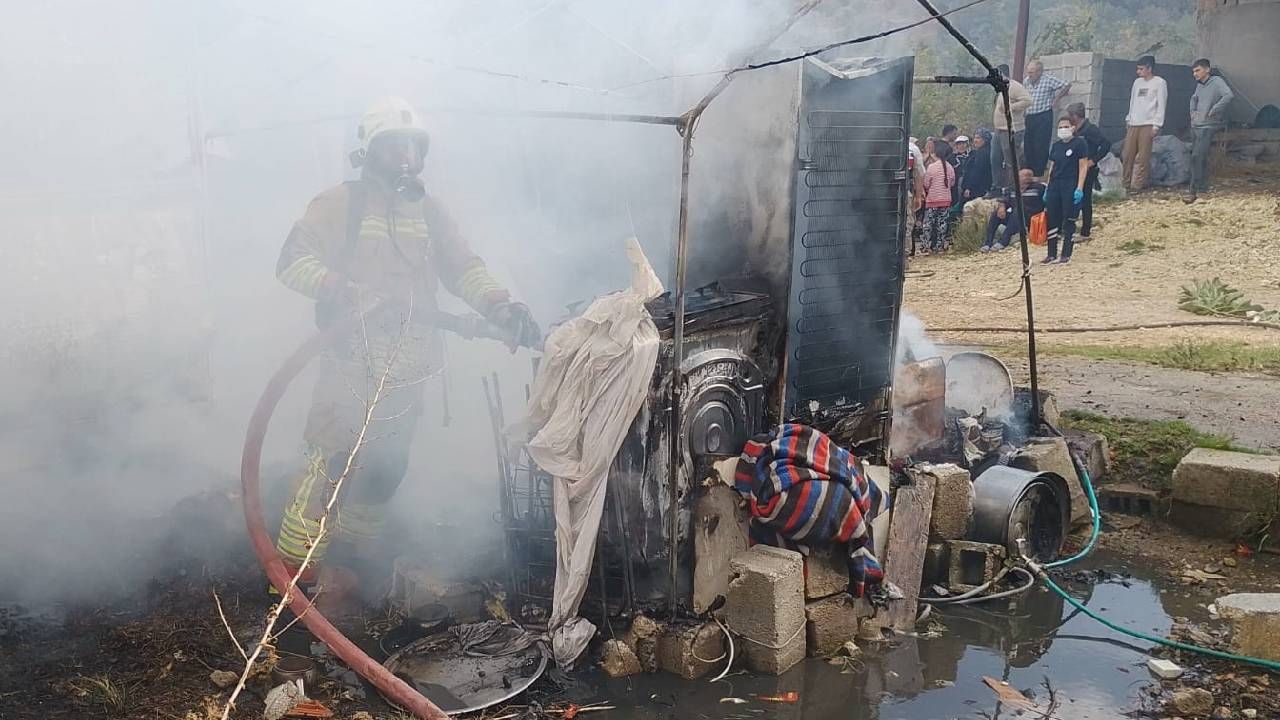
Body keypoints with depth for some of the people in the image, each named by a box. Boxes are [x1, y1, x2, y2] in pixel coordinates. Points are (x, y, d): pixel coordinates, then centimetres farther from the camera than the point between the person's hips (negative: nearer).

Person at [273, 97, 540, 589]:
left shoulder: (426, 210, 17)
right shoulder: (340, 203, 1)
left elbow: (462, 267, 13)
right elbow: (293, 259, -6)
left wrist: (499, 305, -4)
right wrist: (331, 285, -26)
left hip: (408, 366, 6)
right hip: (351, 360, -5)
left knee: (386, 467, 12)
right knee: (331, 461, -12)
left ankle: (351, 549, 30)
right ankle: (291, 569, -3)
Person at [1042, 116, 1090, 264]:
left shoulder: (1079, 143, -3)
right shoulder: (1056, 146, 15)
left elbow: (1083, 166, -7)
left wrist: (1079, 188, -15)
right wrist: (1047, 188, 14)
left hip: (1071, 187, -6)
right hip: (1054, 186, 6)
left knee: (1069, 221, -2)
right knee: (1051, 221, 4)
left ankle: (1066, 255, 3)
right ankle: (1052, 254, 11)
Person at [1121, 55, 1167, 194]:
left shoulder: (1159, 82, -2)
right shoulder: (1137, 82, 17)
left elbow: (1161, 105, -6)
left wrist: (1156, 125, -11)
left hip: (1148, 125, -6)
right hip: (1133, 124, 6)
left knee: (1142, 158, -6)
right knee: (1127, 155, 2)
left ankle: (1137, 185, -3)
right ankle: (1126, 184, 8)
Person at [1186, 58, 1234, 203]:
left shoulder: (1217, 81, -11)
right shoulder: (1200, 85, 12)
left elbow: (1229, 95, -27)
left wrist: (1213, 111, -23)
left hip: (1207, 127, -8)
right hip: (1195, 126, 8)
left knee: (1197, 157, -15)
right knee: (1201, 158, 13)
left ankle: (1193, 191, -14)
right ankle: (1203, 187, 23)